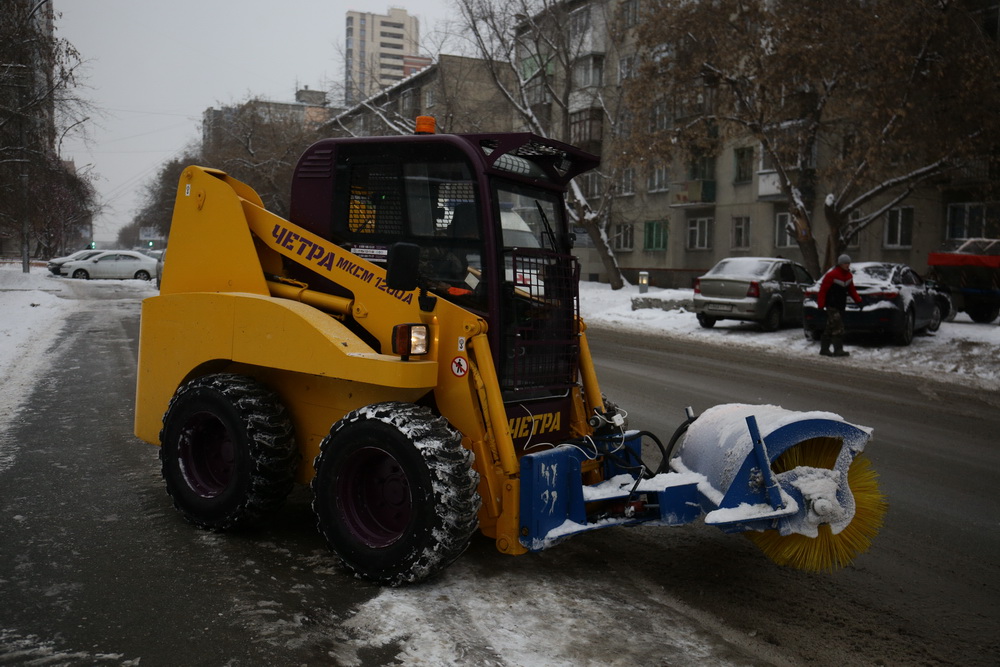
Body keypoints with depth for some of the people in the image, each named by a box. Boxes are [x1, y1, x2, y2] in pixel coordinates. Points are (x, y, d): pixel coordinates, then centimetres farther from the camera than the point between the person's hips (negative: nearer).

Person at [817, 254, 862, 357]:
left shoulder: (848, 276, 11)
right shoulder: (831, 275, -14)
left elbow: (851, 290, 20)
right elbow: (823, 290, -14)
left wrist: (858, 300, 8)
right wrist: (821, 304, -16)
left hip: (841, 305, 8)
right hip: (832, 306, -8)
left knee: (830, 328, 12)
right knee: (838, 327, -15)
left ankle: (824, 349, 18)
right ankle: (838, 350, -16)